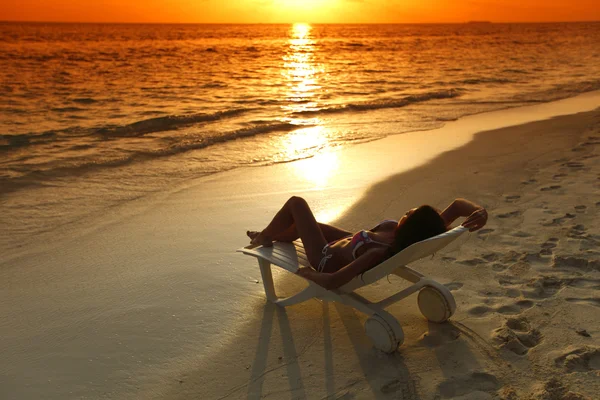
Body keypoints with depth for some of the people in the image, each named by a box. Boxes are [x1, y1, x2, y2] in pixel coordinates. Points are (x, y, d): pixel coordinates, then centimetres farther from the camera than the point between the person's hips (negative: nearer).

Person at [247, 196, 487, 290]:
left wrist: (305, 273, -27)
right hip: (345, 242, 7)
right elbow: (457, 205, -23)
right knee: (302, 224, 30)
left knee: (296, 203, 9)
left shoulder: (378, 254, -47)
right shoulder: (426, 235, -29)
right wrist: (479, 211, -42)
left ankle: (264, 237, 37)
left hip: (326, 258, -7)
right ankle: (269, 237, 62)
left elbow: (330, 282, -46)